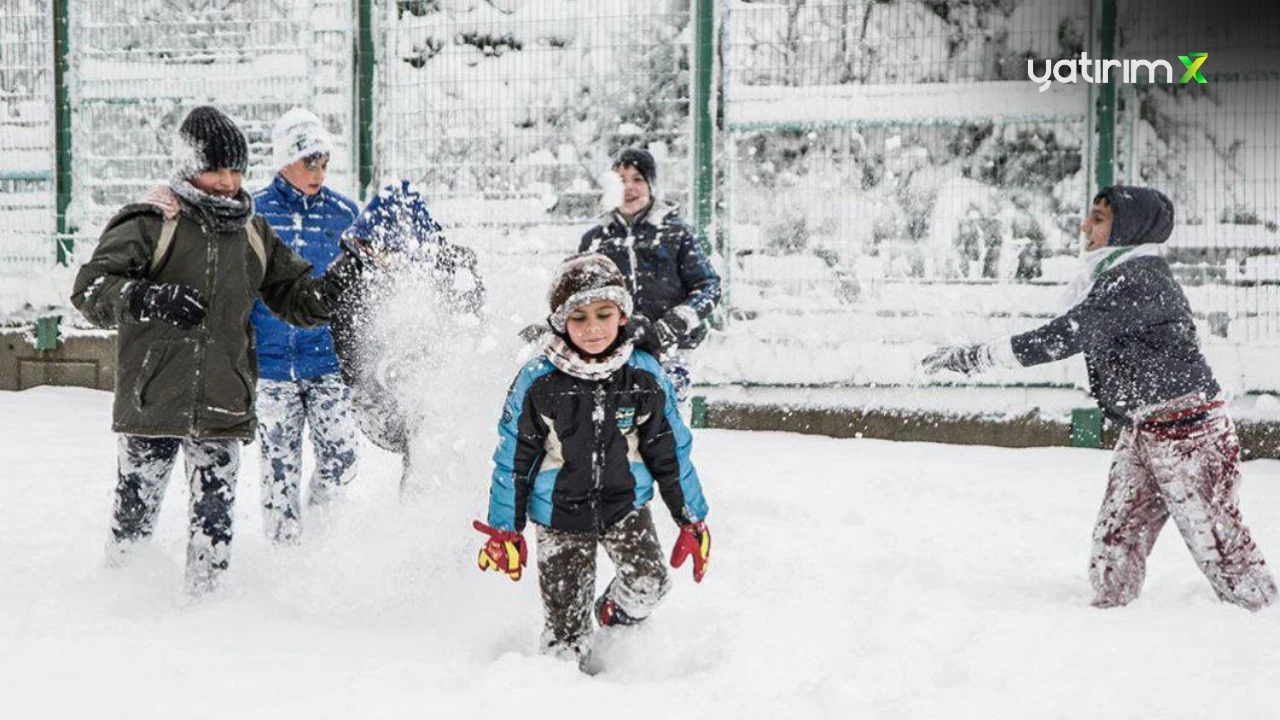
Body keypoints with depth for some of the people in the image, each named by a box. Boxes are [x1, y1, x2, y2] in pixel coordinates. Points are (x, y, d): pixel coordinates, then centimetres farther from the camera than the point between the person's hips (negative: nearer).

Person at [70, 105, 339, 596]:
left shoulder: (252, 233, 13)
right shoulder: (151, 223, -4)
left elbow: (295, 297, 20)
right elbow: (90, 288, -11)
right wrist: (145, 299, -29)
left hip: (224, 405, 3)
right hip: (152, 401, -3)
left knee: (215, 512, -2)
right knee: (136, 508, 5)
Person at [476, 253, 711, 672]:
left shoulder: (646, 376, -6)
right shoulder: (537, 382, -12)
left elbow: (670, 453, 4)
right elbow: (513, 458, -3)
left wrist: (692, 521, 6)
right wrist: (504, 530, -1)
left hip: (626, 504, 2)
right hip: (560, 515, -2)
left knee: (648, 583, -14)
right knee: (566, 622, -3)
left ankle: (613, 617, 18)